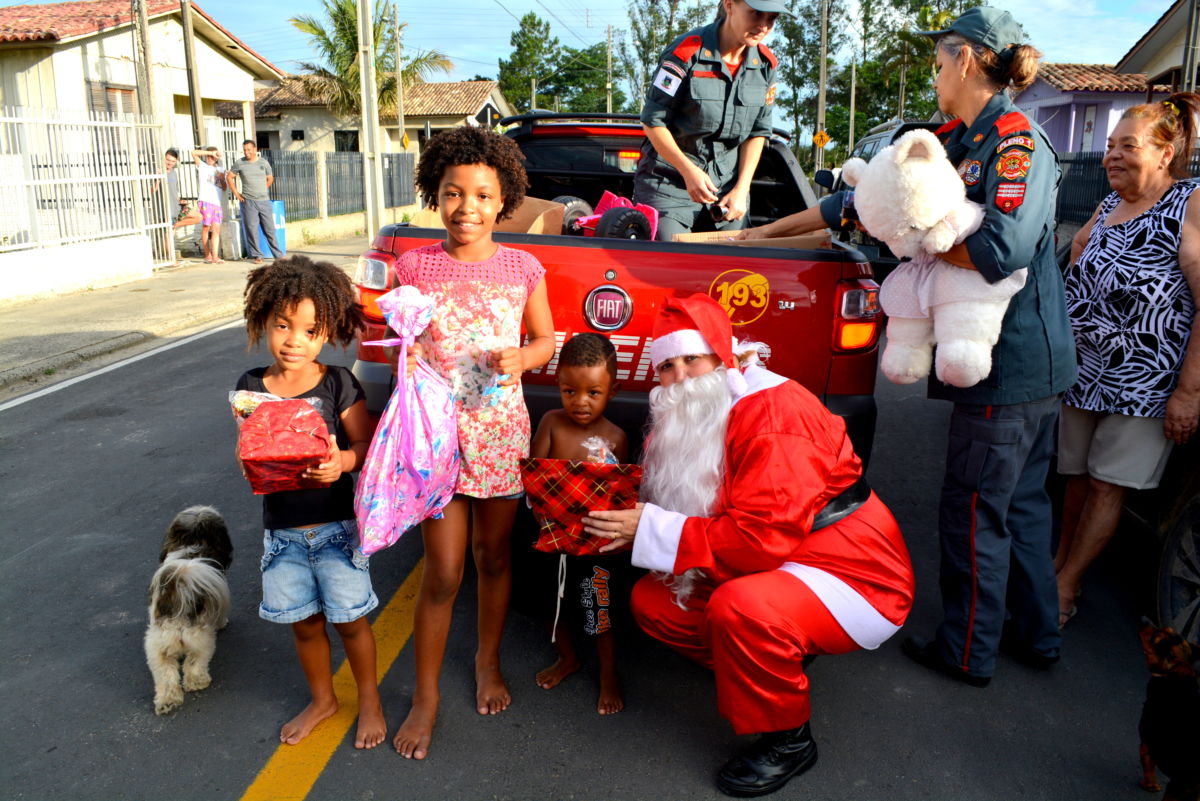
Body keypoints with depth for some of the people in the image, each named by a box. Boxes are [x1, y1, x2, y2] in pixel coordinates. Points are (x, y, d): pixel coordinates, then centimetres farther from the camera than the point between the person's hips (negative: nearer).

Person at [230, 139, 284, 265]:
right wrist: (236, 194, 3)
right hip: (248, 202, -1)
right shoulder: (239, 163, 2)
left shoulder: (264, 162, 7)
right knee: (251, 230, -1)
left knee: (270, 229, 2)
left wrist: (262, 191, 11)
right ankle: (257, 256, 6)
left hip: (264, 201, 1)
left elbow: (270, 179, 18)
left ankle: (278, 255, 8)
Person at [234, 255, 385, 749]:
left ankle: (369, 700, 31)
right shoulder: (251, 388, -2)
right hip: (281, 528, 3)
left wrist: (342, 462, -30)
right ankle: (322, 699, 40)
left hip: (334, 524, -3)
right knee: (304, 621, 17)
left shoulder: (338, 384, -11)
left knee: (348, 617, 8)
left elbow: (365, 444, -10)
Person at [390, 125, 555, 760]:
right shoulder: (414, 266, -2)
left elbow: (545, 338, 10)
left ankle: (487, 661, 40)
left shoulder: (523, 269, 0)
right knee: (443, 574, 1)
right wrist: (405, 356, -15)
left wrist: (522, 358, -11)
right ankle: (425, 697, 21)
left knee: (494, 557, 16)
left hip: (502, 428, 2)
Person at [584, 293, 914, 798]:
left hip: (856, 577, -9)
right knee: (652, 601, 1)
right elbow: (685, 508, 8)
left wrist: (653, 530, -27)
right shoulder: (688, 420, 4)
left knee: (741, 605, -36)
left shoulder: (772, 411, -24)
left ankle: (788, 740, -8)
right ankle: (779, 664, 15)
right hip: (759, 573, 9)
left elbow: (765, 538, -32)